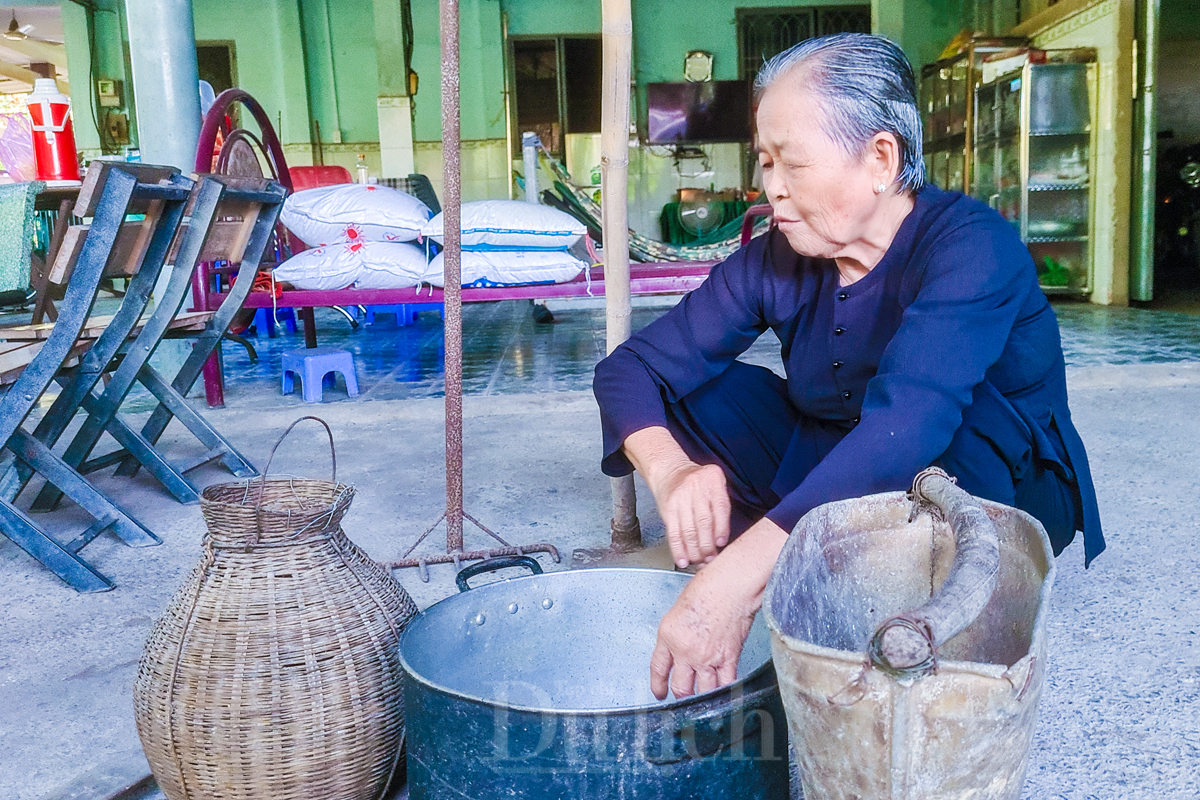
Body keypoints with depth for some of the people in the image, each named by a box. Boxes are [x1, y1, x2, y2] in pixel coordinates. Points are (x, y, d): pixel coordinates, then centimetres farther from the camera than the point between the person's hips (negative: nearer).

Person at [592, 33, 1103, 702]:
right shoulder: (777, 262, -10)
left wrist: (736, 579, -51)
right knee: (689, 384, -13)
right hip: (830, 476, 4)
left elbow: (906, 427, -42)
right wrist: (672, 472, -35)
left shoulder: (970, 246, -26)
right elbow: (631, 367, -12)